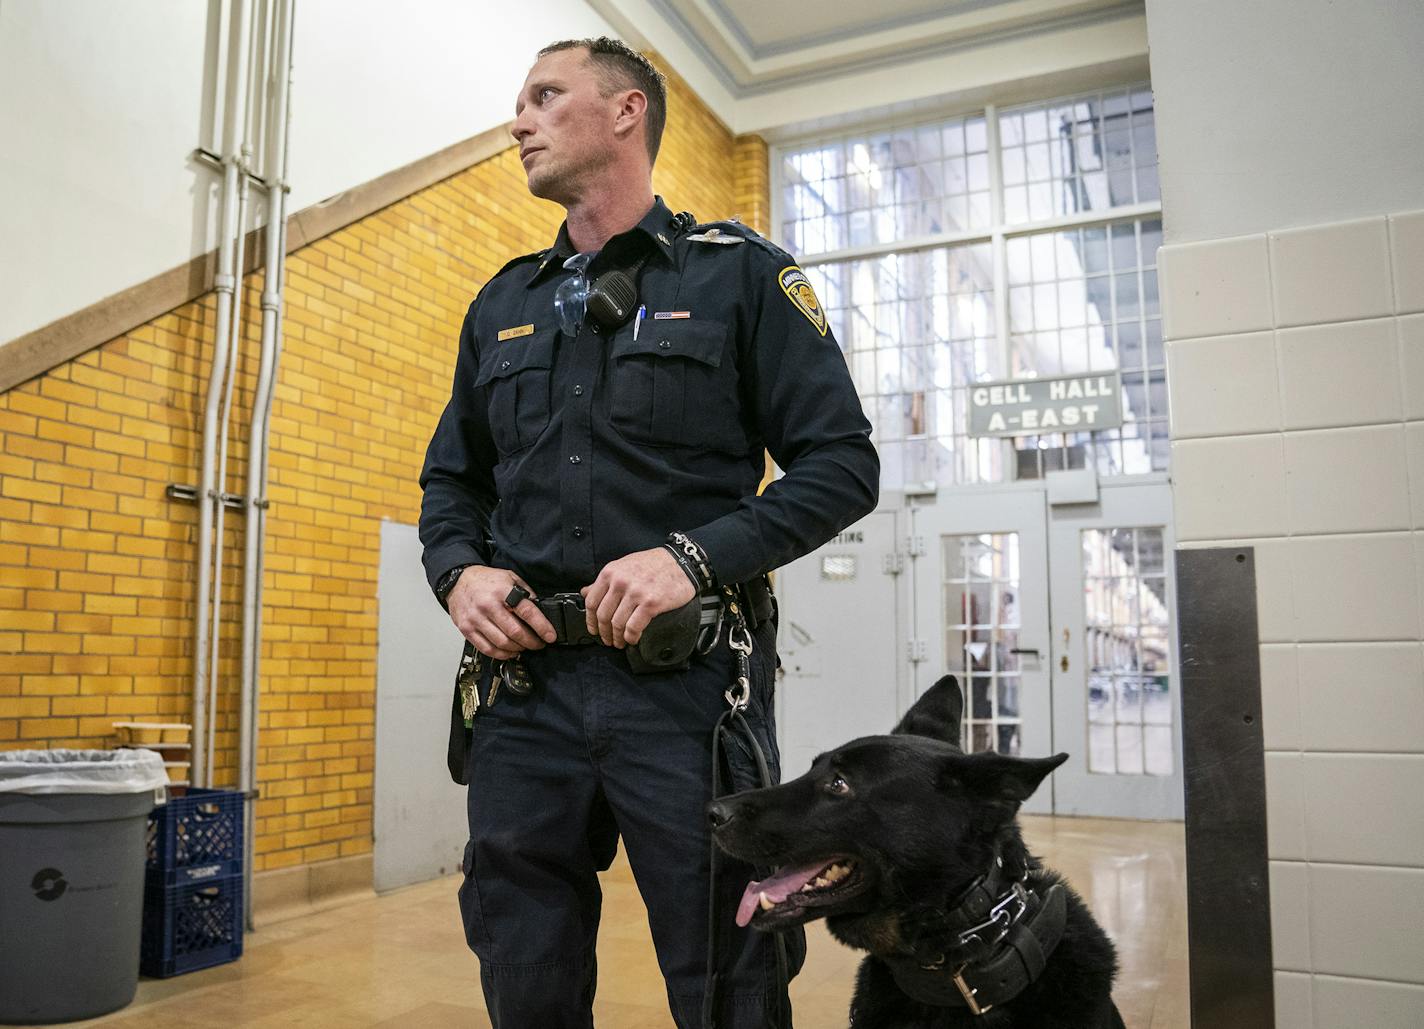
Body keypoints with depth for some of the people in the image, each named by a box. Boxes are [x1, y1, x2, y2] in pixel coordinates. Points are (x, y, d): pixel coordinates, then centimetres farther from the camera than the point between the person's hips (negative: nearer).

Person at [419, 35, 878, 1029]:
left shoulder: (740, 273, 3)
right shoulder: (504, 304, 17)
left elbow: (842, 464, -3)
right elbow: (451, 479, 22)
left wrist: (693, 557, -17)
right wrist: (459, 572, 0)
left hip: (687, 681, -4)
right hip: (524, 680, 5)